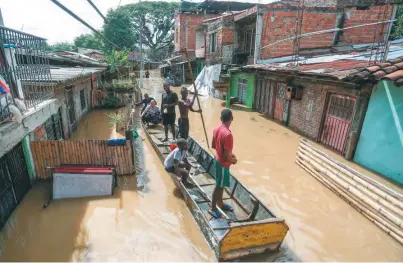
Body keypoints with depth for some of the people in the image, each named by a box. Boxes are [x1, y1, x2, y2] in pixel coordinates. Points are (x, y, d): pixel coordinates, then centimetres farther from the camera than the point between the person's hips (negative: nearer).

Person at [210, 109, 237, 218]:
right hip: (223, 164, -8)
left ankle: (220, 203, 42)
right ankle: (213, 208, 24)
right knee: (219, 186, 8)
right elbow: (226, 156, -28)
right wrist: (233, 160, -7)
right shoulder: (228, 134, -29)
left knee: (221, 184, 24)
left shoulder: (217, 129, -3)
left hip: (218, 160, 9)